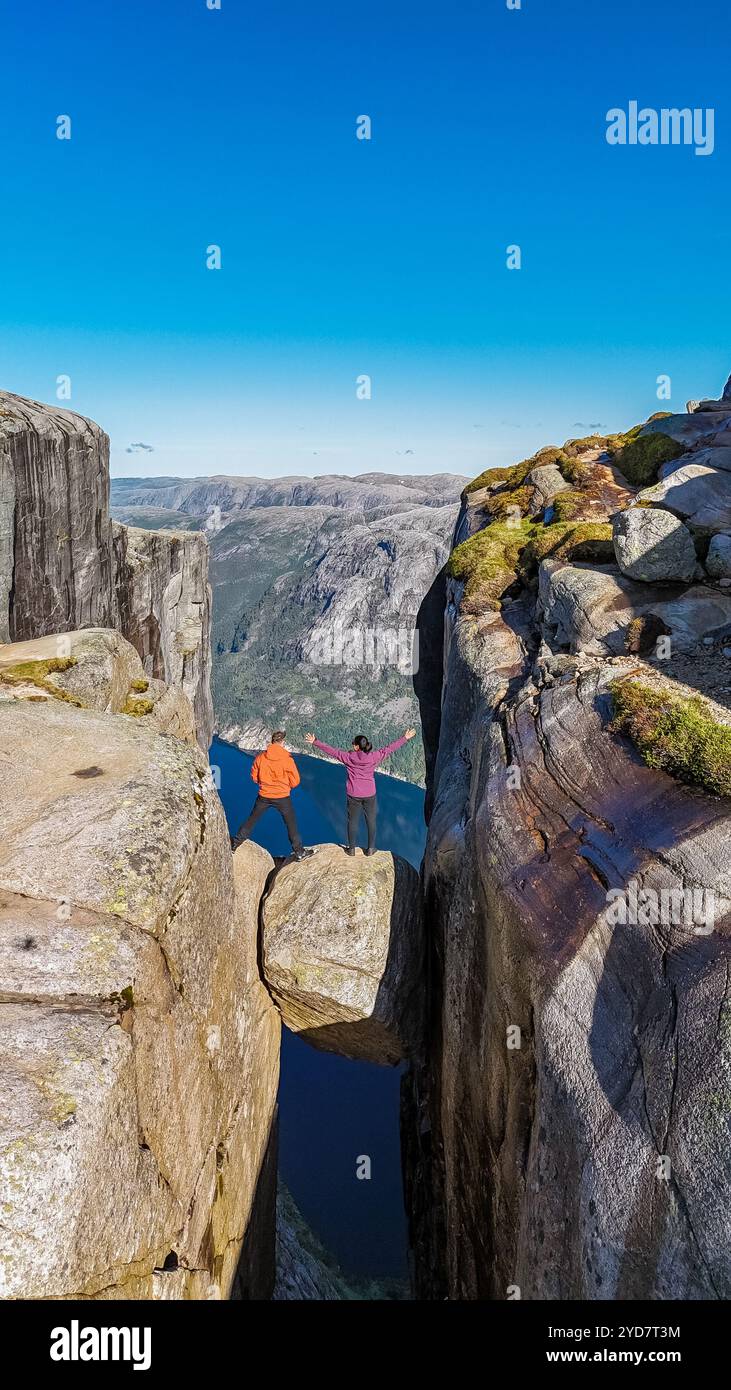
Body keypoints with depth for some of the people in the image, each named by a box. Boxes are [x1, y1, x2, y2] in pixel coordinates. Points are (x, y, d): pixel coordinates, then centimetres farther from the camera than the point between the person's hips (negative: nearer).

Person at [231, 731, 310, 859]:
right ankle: (299, 851, 15)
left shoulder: (260, 757, -6)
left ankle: (236, 843, 26)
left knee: (251, 820, 19)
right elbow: (295, 782, -8)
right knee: (291, 824, 12)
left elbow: (254, 777, 4)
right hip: (283, 797, -2)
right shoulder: (287, 759, -14)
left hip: (264, 797, 2)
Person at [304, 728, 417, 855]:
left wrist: (315, 742, -1)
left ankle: (351, 848, 23)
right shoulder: (374, 756, -12)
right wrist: (405, 738, 5)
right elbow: (389, 748, -5)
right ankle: (371, 848, 23)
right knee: (371, 821, 15)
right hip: (370, 794, 1)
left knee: (353, 821, 13)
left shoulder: (349, 757, -15)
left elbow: (332, 751, -10)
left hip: (353, 795, -1)